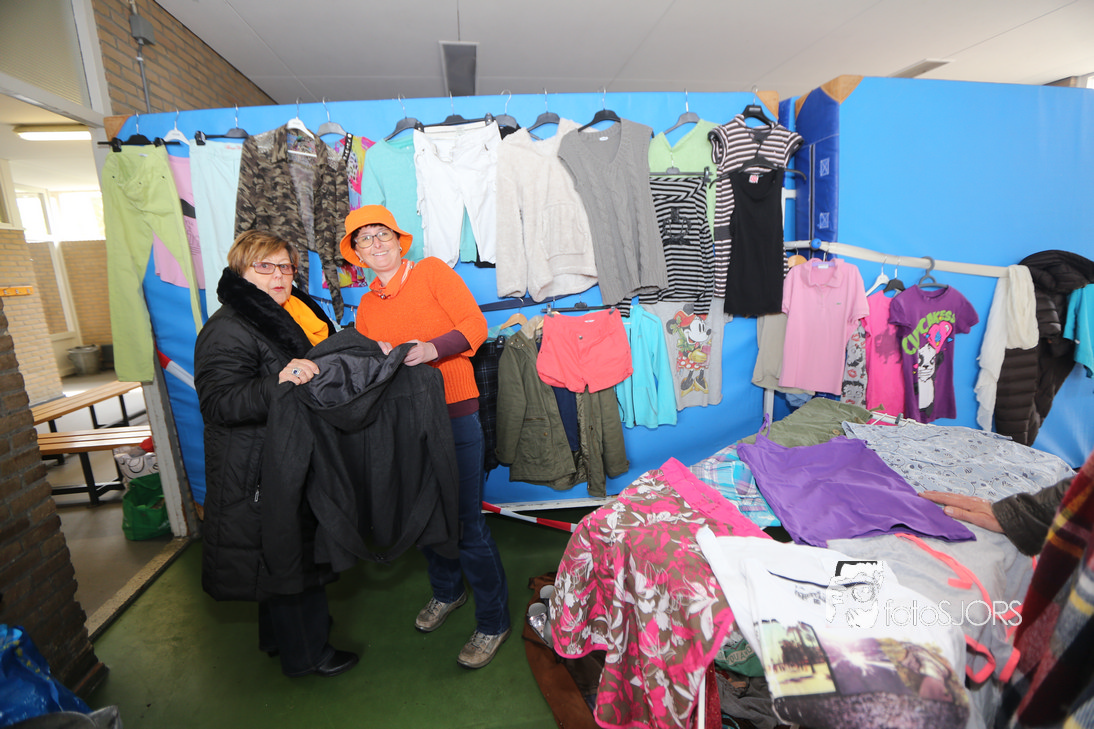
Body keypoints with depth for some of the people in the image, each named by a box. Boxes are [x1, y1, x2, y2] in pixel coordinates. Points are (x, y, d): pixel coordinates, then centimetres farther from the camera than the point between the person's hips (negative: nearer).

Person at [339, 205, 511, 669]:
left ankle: (493, 621, 15)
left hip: (453, 410, -6)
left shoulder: (431, 270, 0)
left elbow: (474, 325, -9)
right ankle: (447, 591, 41)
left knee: (465, 519, -4)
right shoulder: (366, 307, 15)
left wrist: (430, 349, -25)